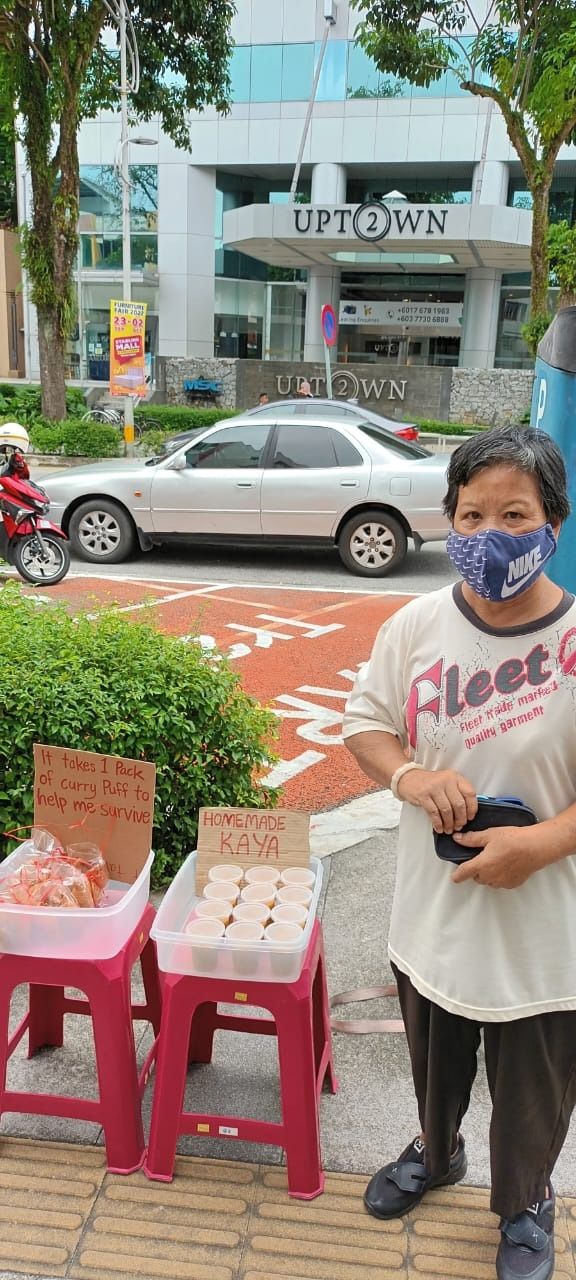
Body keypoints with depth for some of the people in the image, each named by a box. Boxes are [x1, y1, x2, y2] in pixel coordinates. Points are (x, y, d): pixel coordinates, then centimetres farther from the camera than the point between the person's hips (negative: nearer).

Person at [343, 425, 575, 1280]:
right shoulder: (417, 626, -10)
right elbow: (365, 722, 1)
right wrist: (409, 775, -18)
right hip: (432, 908, 3)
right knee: (434, 1057, 28)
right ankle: (436, 1151, 59)